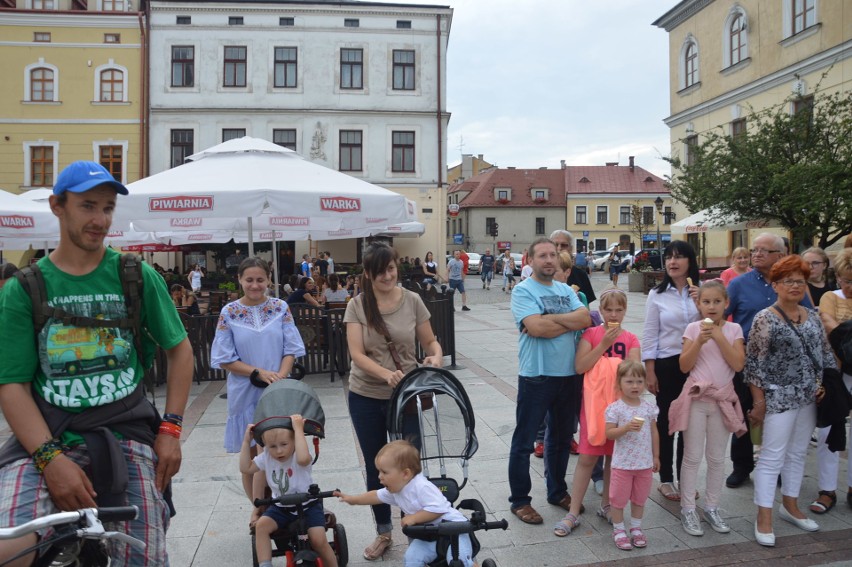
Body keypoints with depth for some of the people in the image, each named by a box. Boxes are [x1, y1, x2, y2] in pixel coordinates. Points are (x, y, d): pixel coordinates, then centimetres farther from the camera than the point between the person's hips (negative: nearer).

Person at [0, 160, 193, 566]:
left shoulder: (138, 276, 4)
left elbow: (179, 349, 10)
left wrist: (170, 428, 1)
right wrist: (51, 458, -16)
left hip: (127, 433, 1)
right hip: (44, 439, -1)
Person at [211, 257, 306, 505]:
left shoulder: (280, 308, 1)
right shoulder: (229, 313, -2)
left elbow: (291, 349, 1)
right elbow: (224, 359, -3)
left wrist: (280, 377, -16)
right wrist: (259, 373, -14)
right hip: (245, 393, 0)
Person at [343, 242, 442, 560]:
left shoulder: (412, 301, -6)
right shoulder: (357, 305, -8)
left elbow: (430, 342, 1)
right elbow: (357, 354, -15)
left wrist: (436, 357, -22)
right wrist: (387, 374, -31)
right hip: (366, 398, 1)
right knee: (376, 466, 14)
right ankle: (383, 532, 33)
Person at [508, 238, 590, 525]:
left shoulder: (566, 290, 11)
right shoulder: (523, 291, -8)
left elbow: (586, 319, -5)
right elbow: (535, 327, -22)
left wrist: (551, 318, -15)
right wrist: (570, 321, -10)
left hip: (569, 374, 6)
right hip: (536, 376, -6)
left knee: (561, 437, 19)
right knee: (524, 441, 3)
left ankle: (557, 491, 36)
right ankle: (519, 501, 17)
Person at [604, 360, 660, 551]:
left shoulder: (649, 408, 0)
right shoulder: (615, 408, -13)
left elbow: (654, 432, 8)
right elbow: (609, 433, -15)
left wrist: (656, 456, 10)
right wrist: (627, 427, -30)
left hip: (645, 463, 4)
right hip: (622, 463, -4)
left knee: (640, 498, 17)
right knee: (619, 498, 6)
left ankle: (636, 528, 35)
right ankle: (619, 530, 23)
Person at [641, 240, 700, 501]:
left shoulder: (701, 290, 2)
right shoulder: (657, 294, -1)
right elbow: (650, 335, -1)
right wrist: (650, 371, -5)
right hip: (667, 364, -1)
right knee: (666, 423, 7)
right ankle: (666, 480, 22)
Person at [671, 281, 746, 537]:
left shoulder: (734, 329, 0)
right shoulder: (693, 328, -3)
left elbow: (738, 364, -11)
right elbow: (684, 366, -8)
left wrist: (719, 337, -17)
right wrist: (700, 340, -20)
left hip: (723, 399, 2)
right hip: (696, 398, -2)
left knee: (717, 458, 12)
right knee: (692, 457, 3)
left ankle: (712, 507, 25)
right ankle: (687, 509, 12)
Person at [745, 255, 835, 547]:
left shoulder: (812, 317, 7)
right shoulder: (765, 319, -12)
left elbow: (825, 353, 16)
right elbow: (754, 362, -12)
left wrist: (824, 384, 6)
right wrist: (759, 401, -13)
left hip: (808, 397, 6)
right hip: (778, 397, -6)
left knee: (798, 453, 16)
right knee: (772, 457, -3)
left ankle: (790, 505, 31)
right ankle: (764, 518, 5)